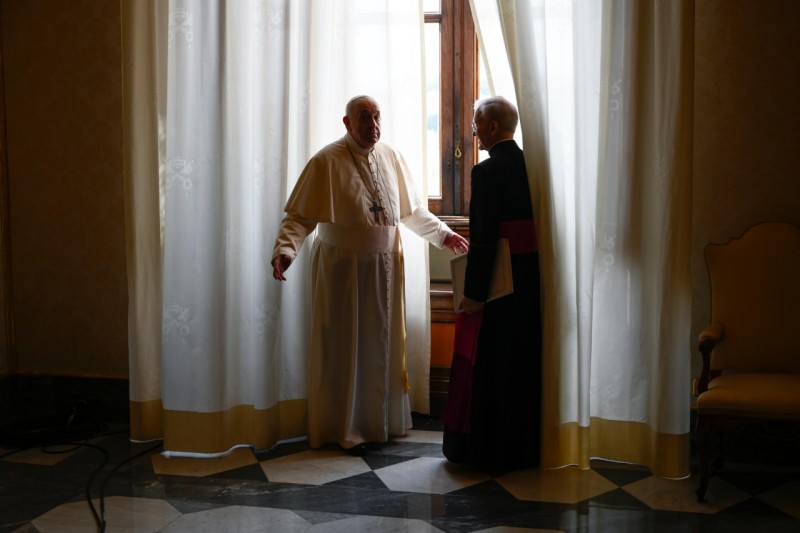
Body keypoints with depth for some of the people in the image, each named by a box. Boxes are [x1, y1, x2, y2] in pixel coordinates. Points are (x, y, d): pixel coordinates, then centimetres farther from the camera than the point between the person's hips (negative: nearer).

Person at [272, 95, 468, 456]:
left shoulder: (392, 158, 5)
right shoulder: (326, 161, -10)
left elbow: (412, 211, 15)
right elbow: (299, 216, -13)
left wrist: (443, 234, 8)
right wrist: (285, 249, -28)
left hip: (385, 267, 5)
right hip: (343, 268, -4)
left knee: (383, 344, 13)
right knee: (345, 347, 4)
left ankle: (384, 420, 28)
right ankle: (346, 429, 17)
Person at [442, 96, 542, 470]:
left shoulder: (487, 171, -15)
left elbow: (483, 239, -19)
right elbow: (537, 225, 9)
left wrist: (473, 293, -15)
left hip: (498, 282, -7)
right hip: (531, 280, 7)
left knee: (488, 365, 5)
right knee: (525, 362, 15)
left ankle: (485, 449, 15)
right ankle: (524, 446, 26)